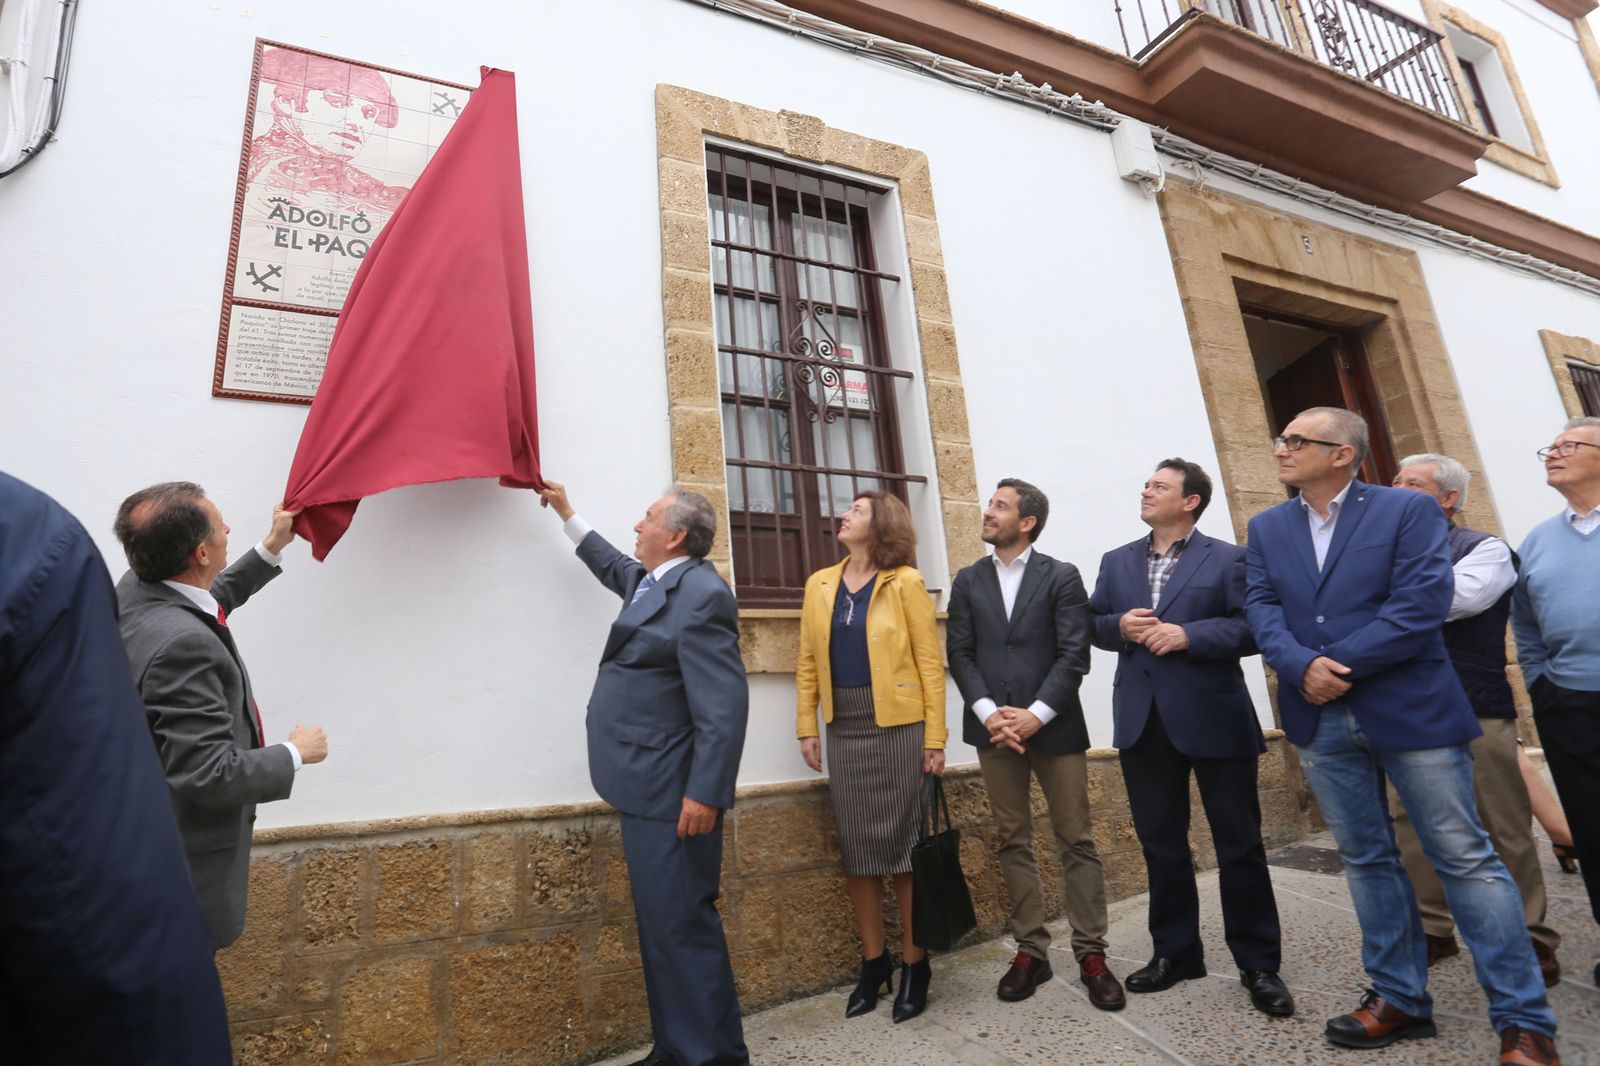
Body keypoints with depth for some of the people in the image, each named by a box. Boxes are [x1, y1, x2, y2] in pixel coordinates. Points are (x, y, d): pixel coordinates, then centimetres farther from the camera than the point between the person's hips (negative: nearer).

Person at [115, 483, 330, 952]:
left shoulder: (135, 588, -6)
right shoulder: (182, 644, -34)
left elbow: (210, 601, 18)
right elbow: (211, 775, -31)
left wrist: (273, 547, 17)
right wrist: (295, 753, -16)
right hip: (188, 860, -9)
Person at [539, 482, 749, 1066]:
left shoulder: (701, 593, -18)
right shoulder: (652, 580, 13)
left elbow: (724, 705, -22)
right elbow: (615, 567, 37)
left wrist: (706, 793, -24)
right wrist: (566, 513, 41)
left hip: (672, 794, -10)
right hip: (647, 789, 10)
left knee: (681, 923, -2)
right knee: (661, 923, 17)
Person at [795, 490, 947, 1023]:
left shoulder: (905, 582, -3)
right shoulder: (820, 585, 9)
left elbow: (929, 661, -6)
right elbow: (808, 662, 10)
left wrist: (934, 735, -9)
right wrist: (806, 727, 5)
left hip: (898, 724, -4)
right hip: (845, 726, 4)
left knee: (902, 841, 4)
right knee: (856, 845, 10)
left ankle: (914, 965, 20)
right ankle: (874, 961, 26)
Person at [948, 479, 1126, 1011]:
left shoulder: (1062, 577, 1)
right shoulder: (968, 581, 9)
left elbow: (1074, 654, -6)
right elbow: (960, 653, 3)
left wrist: (1036, 714, -15)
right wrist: (988, 712, -10)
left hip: (1052, 725, -2)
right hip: (994, 726, 3)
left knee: (1076, 841, 4)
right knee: (1013, 841, 9)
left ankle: (1091, 954, 17)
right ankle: (1031, 951, 20)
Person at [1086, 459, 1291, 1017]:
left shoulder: (1228, 558, -2)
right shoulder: (1116, 562, 12)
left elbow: (1252, 628, -10)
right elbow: (1093, 625, 11)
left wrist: (1187, 634, -21)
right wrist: (1120, 626, -10)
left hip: (1213, 717, -4)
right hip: (1143, 720, 4)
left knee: (1239, 844, 7)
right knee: (1160, 842, 13)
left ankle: (1258, 964, 22)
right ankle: (1176, 951, 28)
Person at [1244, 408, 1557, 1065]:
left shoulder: (1410, 510, -4)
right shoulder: (1267, 528, 9)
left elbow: (1422, 603, -15)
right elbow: (1262, 606, 0)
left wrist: (1339, 665, -16)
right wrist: (1301, 665, -18)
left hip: (1410, 709, -4)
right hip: (1320, 718, 4)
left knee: (1465, 857, 3)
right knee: (1366, 859, 13)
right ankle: (1399, 997, 27)